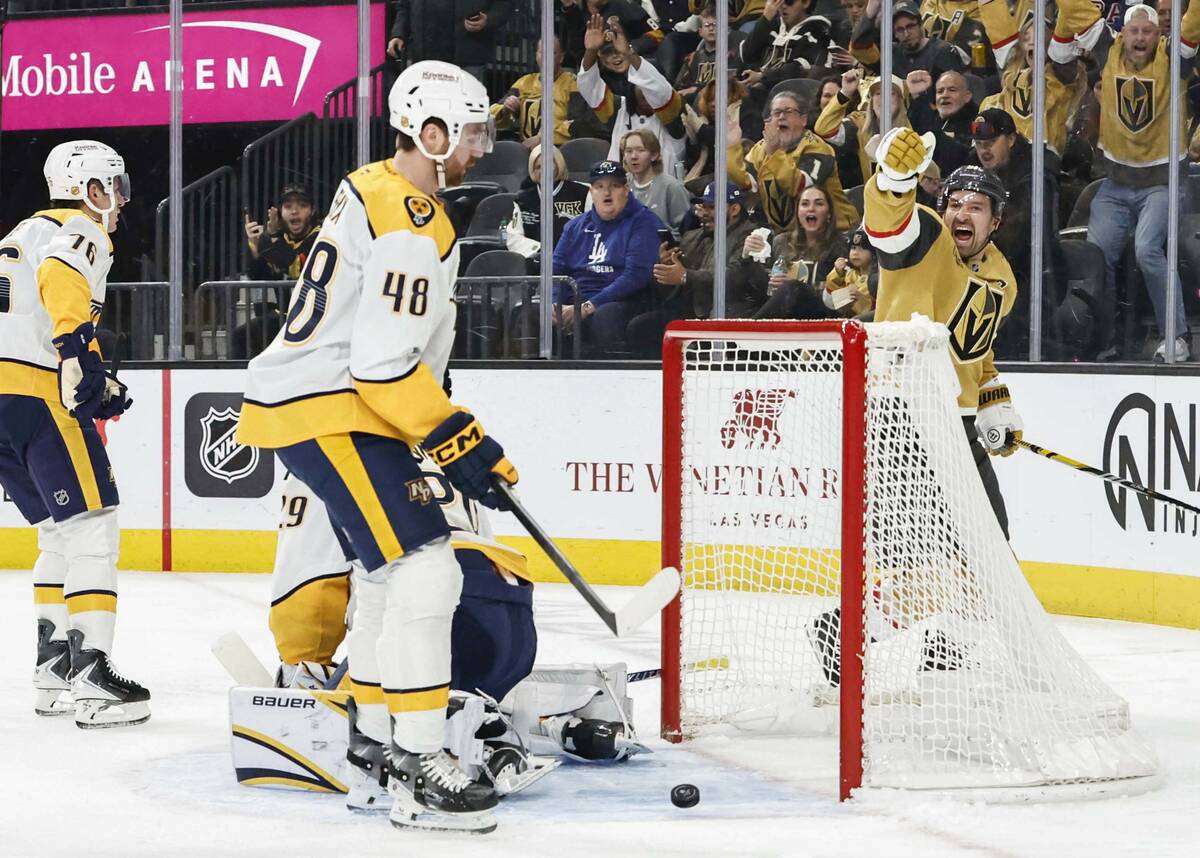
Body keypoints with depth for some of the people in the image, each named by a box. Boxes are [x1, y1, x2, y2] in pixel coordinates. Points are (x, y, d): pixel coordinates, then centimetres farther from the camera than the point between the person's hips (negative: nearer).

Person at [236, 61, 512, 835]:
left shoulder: (376, 193, 13)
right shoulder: (412, 227, -20)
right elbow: (384, 365, -25)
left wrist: (447, 421, 23)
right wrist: (458, 441, -19)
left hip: (317, 402, 11)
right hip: (327, 414, -11)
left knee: (391, 565, 23)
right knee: (425, 571, -16)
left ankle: (371, 729, 35)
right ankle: (416, 772, -17)